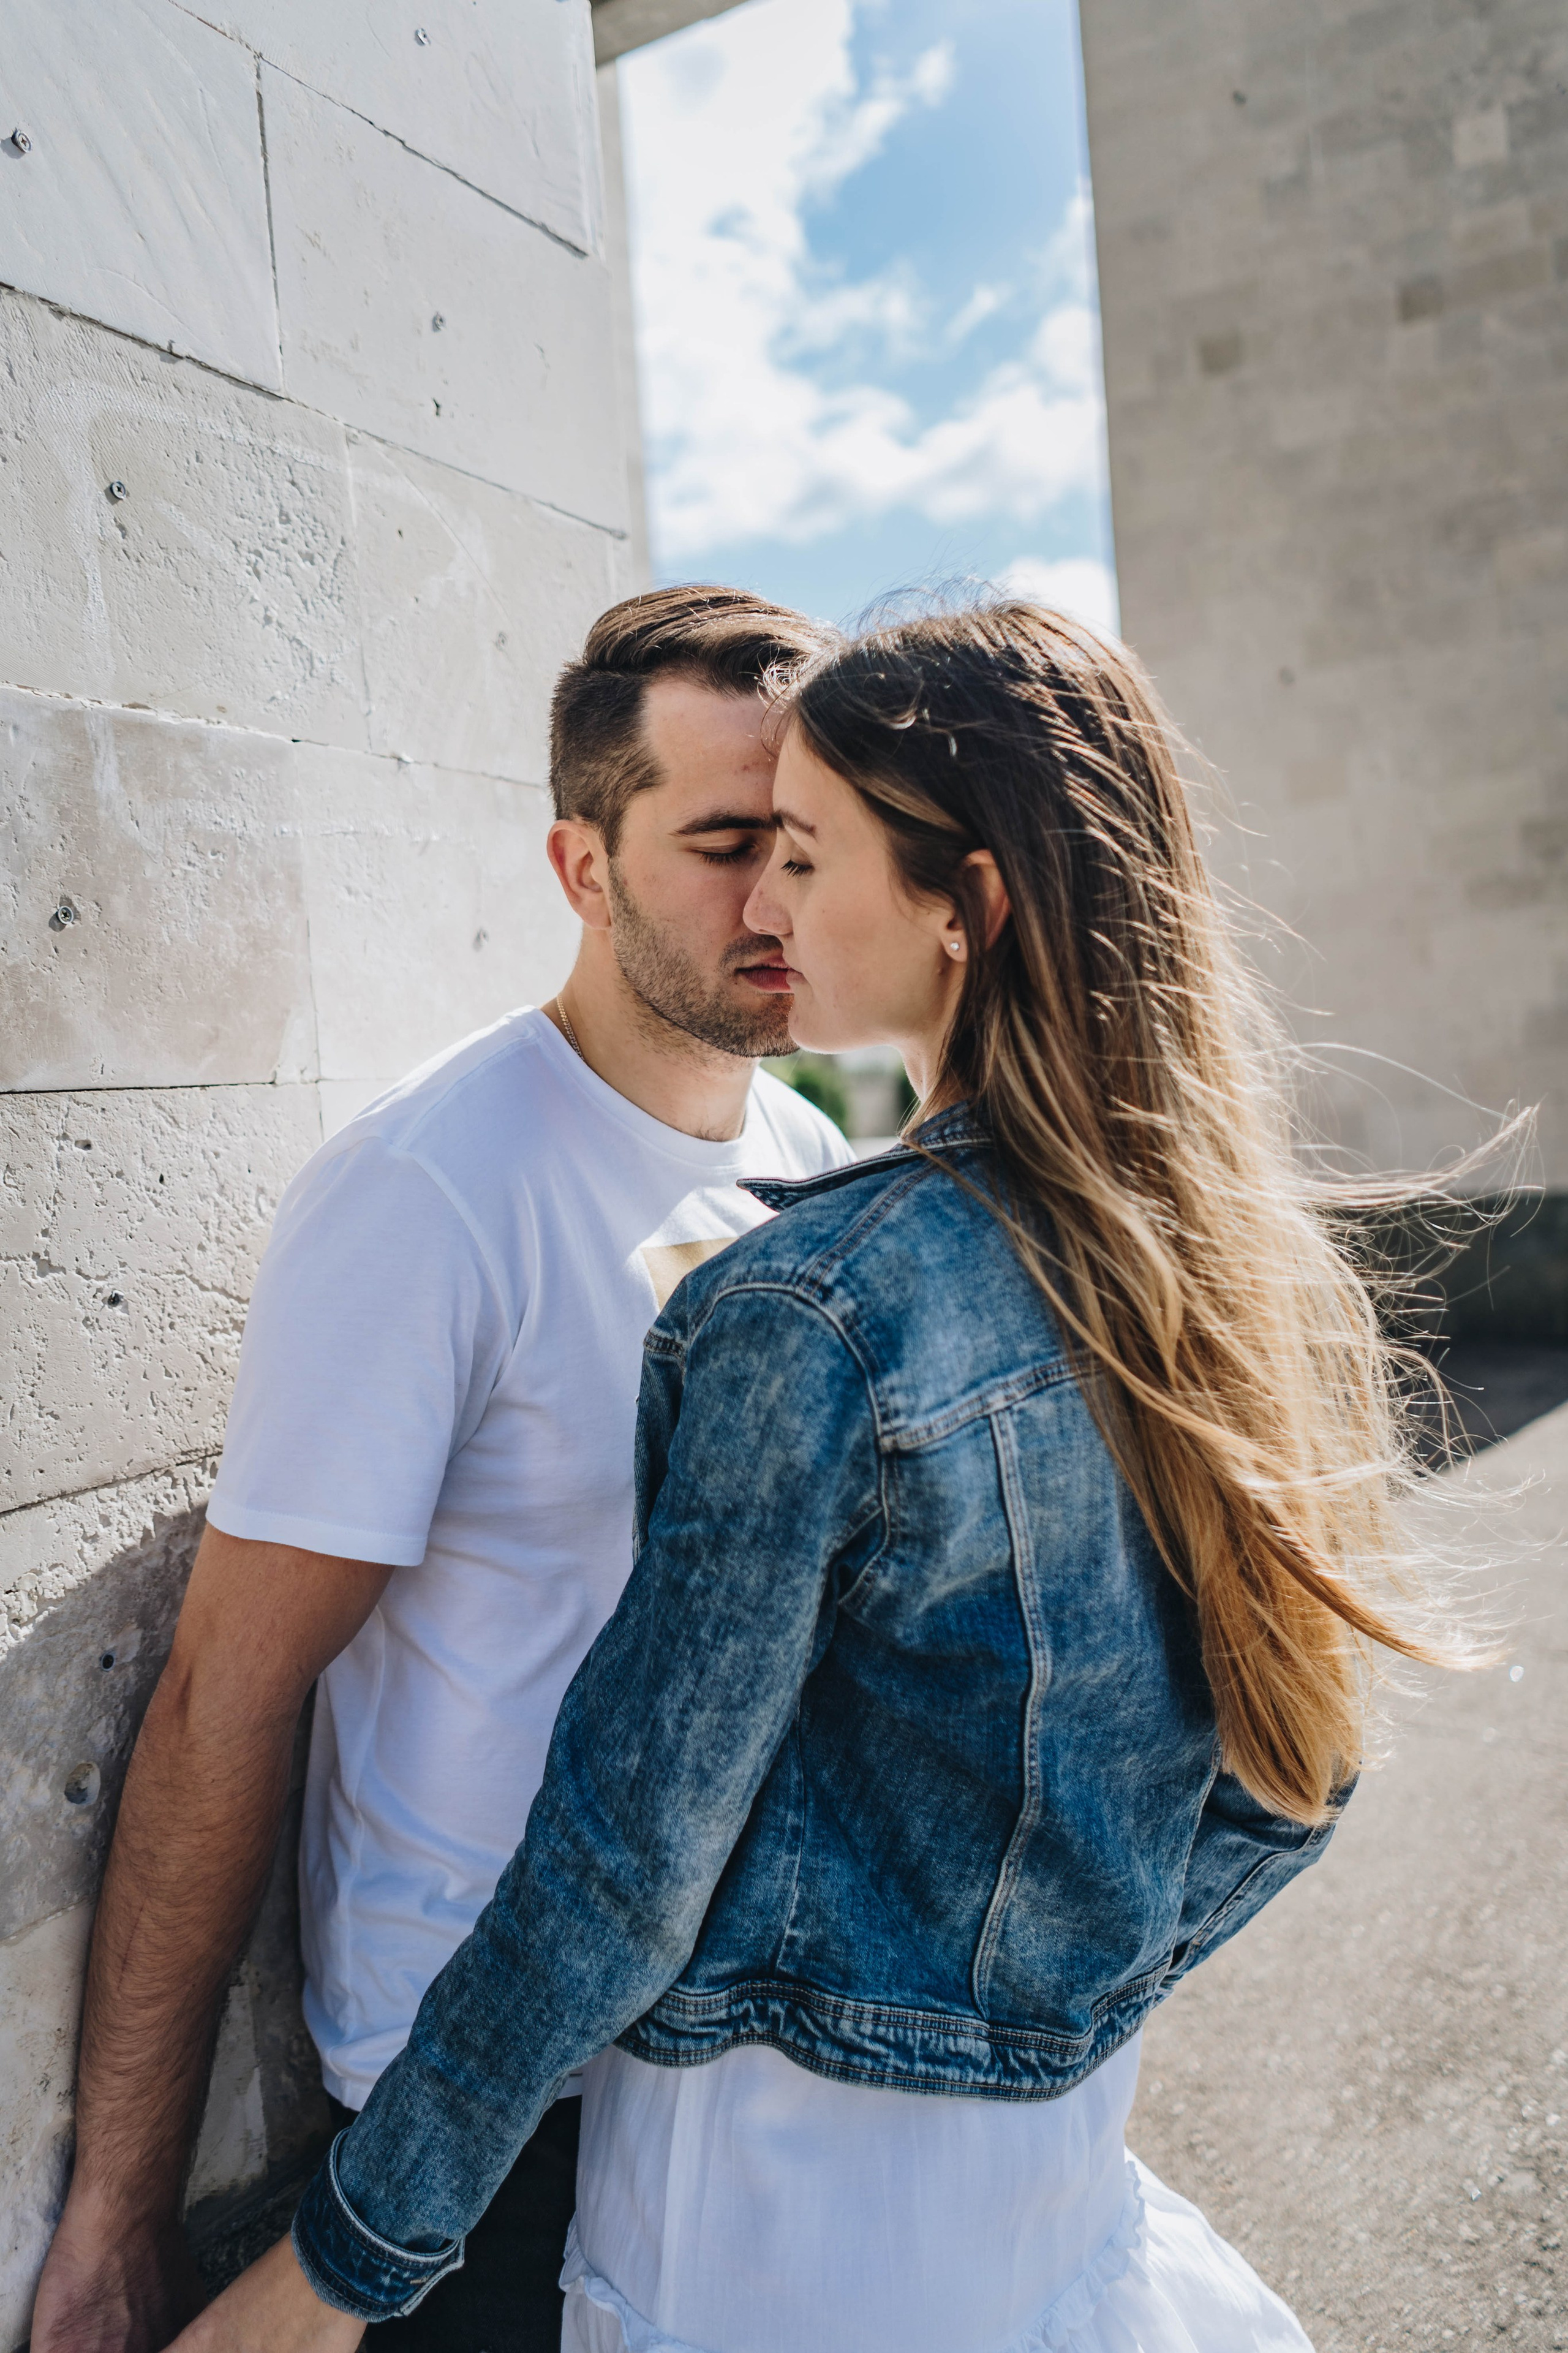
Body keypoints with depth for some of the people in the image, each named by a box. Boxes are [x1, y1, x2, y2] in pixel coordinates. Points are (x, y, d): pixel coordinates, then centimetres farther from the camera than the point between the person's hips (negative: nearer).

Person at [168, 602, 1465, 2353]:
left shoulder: (812, 1317, -27)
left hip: (791, 2184, -5)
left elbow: (626, 1863, -21)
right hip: (1063, 2154, 6)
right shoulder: (1246, 1272, -6)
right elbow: (1288, 1784, 4)